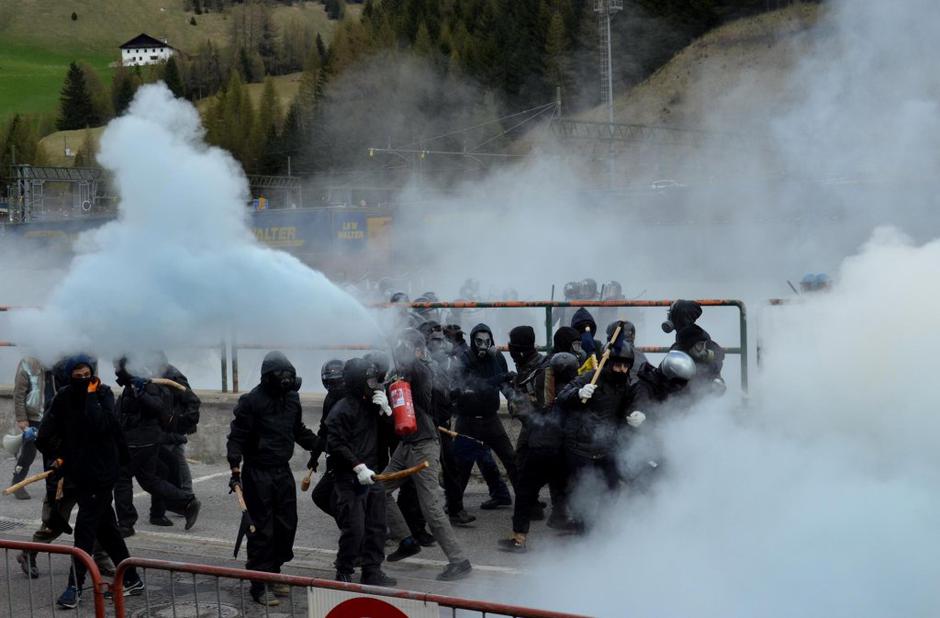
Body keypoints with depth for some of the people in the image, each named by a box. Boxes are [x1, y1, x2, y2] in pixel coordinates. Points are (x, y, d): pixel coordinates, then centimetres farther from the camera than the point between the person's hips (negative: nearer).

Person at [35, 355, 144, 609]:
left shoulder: (103, 393, -9)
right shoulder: (64, 398, 0)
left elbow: (100, 425, -26)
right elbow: (44, 437, 5)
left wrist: (91, 395, -21)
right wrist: (59, 456, 2)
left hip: (102, 472, -5)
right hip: (79, 472, 5)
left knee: (85, 526, -6)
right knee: (106, 527, 12)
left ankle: (75, 586, 2)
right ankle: (131, 580, 22)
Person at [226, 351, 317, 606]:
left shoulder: (291, 398, 7)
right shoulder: (251, 401, -14)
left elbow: (299, 431, 18)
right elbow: (237, 437, -13)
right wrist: (235, 468, -21)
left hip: (283, 471, 7)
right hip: (258, 473, -7)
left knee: (286, 525, 12)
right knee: (262, 530, -5)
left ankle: (273, 573, 29)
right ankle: (259, 586, 3)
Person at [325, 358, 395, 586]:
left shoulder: (371, 405, 13)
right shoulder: (342, 410, -12)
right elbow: (336, 445, -17)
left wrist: (386, 410, -4)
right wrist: (358, 467, -21)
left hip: (371, 476, 8)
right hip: (350, 480, -8)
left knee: (376, 526, 10)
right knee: (354, 528, -8)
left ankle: (372, 571, 20)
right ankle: (344, 574, 7)